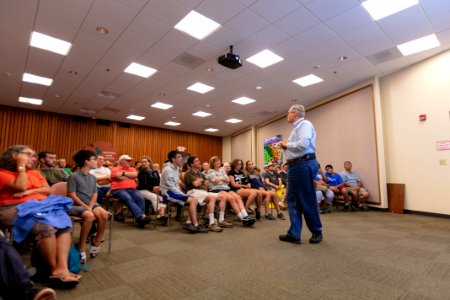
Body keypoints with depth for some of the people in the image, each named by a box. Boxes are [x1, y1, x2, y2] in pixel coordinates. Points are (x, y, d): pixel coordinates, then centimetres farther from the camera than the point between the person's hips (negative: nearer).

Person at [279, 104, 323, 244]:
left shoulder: (305, 124, -8)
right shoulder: (296, 128, 21)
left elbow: (303, 144, -23)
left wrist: (286, 144, -8)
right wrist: (286, 146, 5)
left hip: (304, 165, -10)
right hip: (294, 166, 10)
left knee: (307, 200, 1)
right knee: (292, 200, 8)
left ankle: (317, 231, 20)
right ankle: (294, 234, 14)